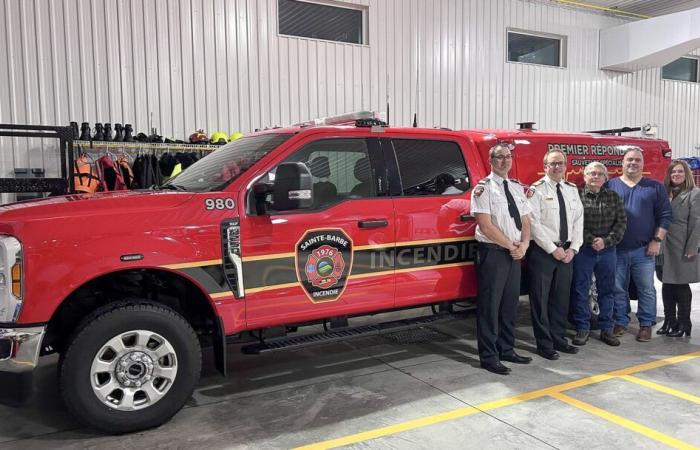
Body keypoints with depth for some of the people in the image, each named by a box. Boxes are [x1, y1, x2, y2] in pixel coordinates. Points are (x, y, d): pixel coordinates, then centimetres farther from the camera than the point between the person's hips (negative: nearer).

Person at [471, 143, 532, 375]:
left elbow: (525, 221, 13)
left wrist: (523, 245, -5)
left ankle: (506, 350, 27)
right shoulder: (484, 188, -8)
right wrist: (511, 246, -12)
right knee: (490, 305, -2)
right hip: (492, 253, -7)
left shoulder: (517, 188, 14)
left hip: (515, 253, 7)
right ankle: (489, 357, 8)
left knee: (510, 304, 14)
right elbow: (486, 226, -16)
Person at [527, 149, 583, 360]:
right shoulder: (536, 190, -6)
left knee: (562, 298, 13)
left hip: (566, 252, 6)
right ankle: (544, 344, 11)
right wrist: (553, 249, -14)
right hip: (542, 252, -5)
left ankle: (559, 339, 25)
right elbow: (534, 223, -12)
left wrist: (573, 248, -2)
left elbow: (578, 220, 10)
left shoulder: (572, 189, 12)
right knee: (541, 299, 0)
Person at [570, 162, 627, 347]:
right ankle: (582, 329, 13)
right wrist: (591, 240, -15)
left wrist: (606, 241, -10)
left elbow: (621, 222, 3)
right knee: (580, 290, 2)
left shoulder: (613, 197, 8)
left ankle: (606, 329, 21)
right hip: (582, 250, -3)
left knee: (607, 290, 9)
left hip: (607, 250, 3)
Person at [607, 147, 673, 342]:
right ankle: (620, 322, 19)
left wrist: (657, 240, -5)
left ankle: (646, 324, 18)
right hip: (616, 249, 0)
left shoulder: (655, 187, 7)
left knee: (646, 289, 6)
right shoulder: (610, 185, 5)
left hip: (644, 250, 0)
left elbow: (665, 215, 4)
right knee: (617, 289, 7)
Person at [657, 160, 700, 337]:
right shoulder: (665, 193, 13)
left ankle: (684, 323, 11)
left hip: (682, 247, -5)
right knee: (667, 285, 9)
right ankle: (669, 321, 19)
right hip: (665, 247, 5)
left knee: (681, 285, 1)